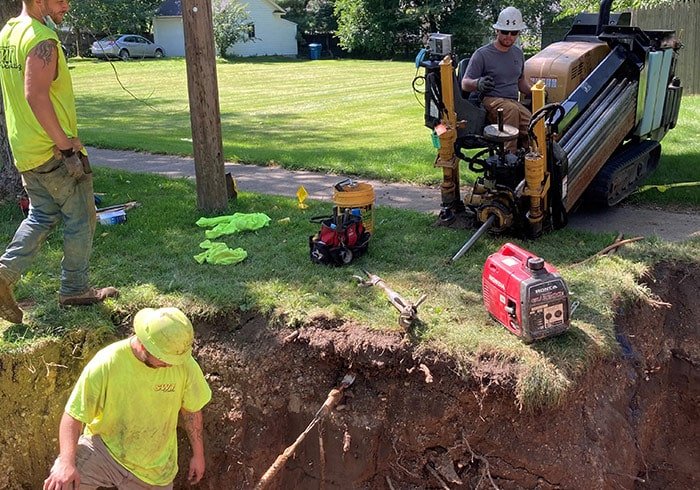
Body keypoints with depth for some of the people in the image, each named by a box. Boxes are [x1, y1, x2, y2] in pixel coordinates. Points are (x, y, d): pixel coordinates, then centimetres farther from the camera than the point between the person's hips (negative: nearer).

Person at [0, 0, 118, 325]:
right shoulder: (42, 39, -19)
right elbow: (36, 95, -28)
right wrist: (65, 141, -23)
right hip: (54, 151, -9)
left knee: (42, 216, 19)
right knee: (81, 219, 6)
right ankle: (74, 289, 17)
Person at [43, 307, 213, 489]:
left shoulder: (184, 364, -18)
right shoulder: (106, 364, -26)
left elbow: (191, 409, -1)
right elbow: (73, 416, -19)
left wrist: (198, 454, 8)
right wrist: (66, 462, -35)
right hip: (103, 447, -2)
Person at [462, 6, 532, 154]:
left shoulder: (518, 53, 18)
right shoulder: (482, 54, -2)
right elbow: (465, 84, -6)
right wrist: (478, 84, -30)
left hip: (513, 101, 5)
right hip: (491, 101, -5)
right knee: (512, 110, -40)